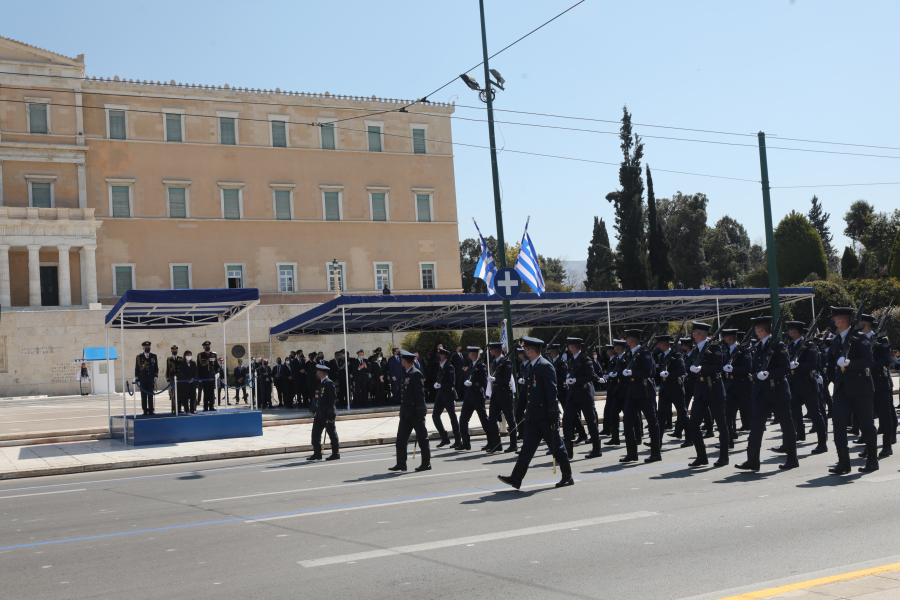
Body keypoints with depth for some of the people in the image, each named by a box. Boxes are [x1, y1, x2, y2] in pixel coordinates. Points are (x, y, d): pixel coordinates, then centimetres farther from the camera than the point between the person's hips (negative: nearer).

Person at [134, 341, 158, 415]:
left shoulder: (154, 356, 10)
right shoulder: (139, 357, 5)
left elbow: (156, 368, 14)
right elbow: (136, 369, 6)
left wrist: (156, 376, 1)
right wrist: (137, 380, 2)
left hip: (151, 380, 1)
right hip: (143, 381, -1)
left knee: (150, 395, 0)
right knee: (144, 396, -1)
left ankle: (150, 411, 2)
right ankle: (145, 411, 1)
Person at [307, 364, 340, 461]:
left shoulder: (329, 383, -12)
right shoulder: (321, 383, 16)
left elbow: (333, 398, -17)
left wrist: (330, 412, -21)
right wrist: (317, 412, 18)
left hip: (327, 414, -9)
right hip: (320, 414, 9)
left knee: (331, 433, -1)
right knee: (316, 432, 7)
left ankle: (336, 453, 6)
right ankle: (317, 453, 12)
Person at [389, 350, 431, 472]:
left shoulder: (416, 374, -13)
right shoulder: (406, 374, 15)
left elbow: (420, 393, -17)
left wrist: (420, 412, -20)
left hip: (415, 412, -9)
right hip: (406, 413, 9)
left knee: (422, 438, 1)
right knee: (401, 439, 8)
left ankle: (426, 463, 8)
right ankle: (401, 464, 13)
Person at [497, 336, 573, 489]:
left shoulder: (546, 366, -14)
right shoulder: (529, 367, 13)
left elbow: (552, 392, -17)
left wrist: (553, 415, -19)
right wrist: (523, 410, 16)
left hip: (545, 416, -8)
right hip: (532, 416, 8)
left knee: (556, 446, 3)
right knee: (528, 445, 5)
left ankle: (567, 477, 15)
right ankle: (516, 478, 2)